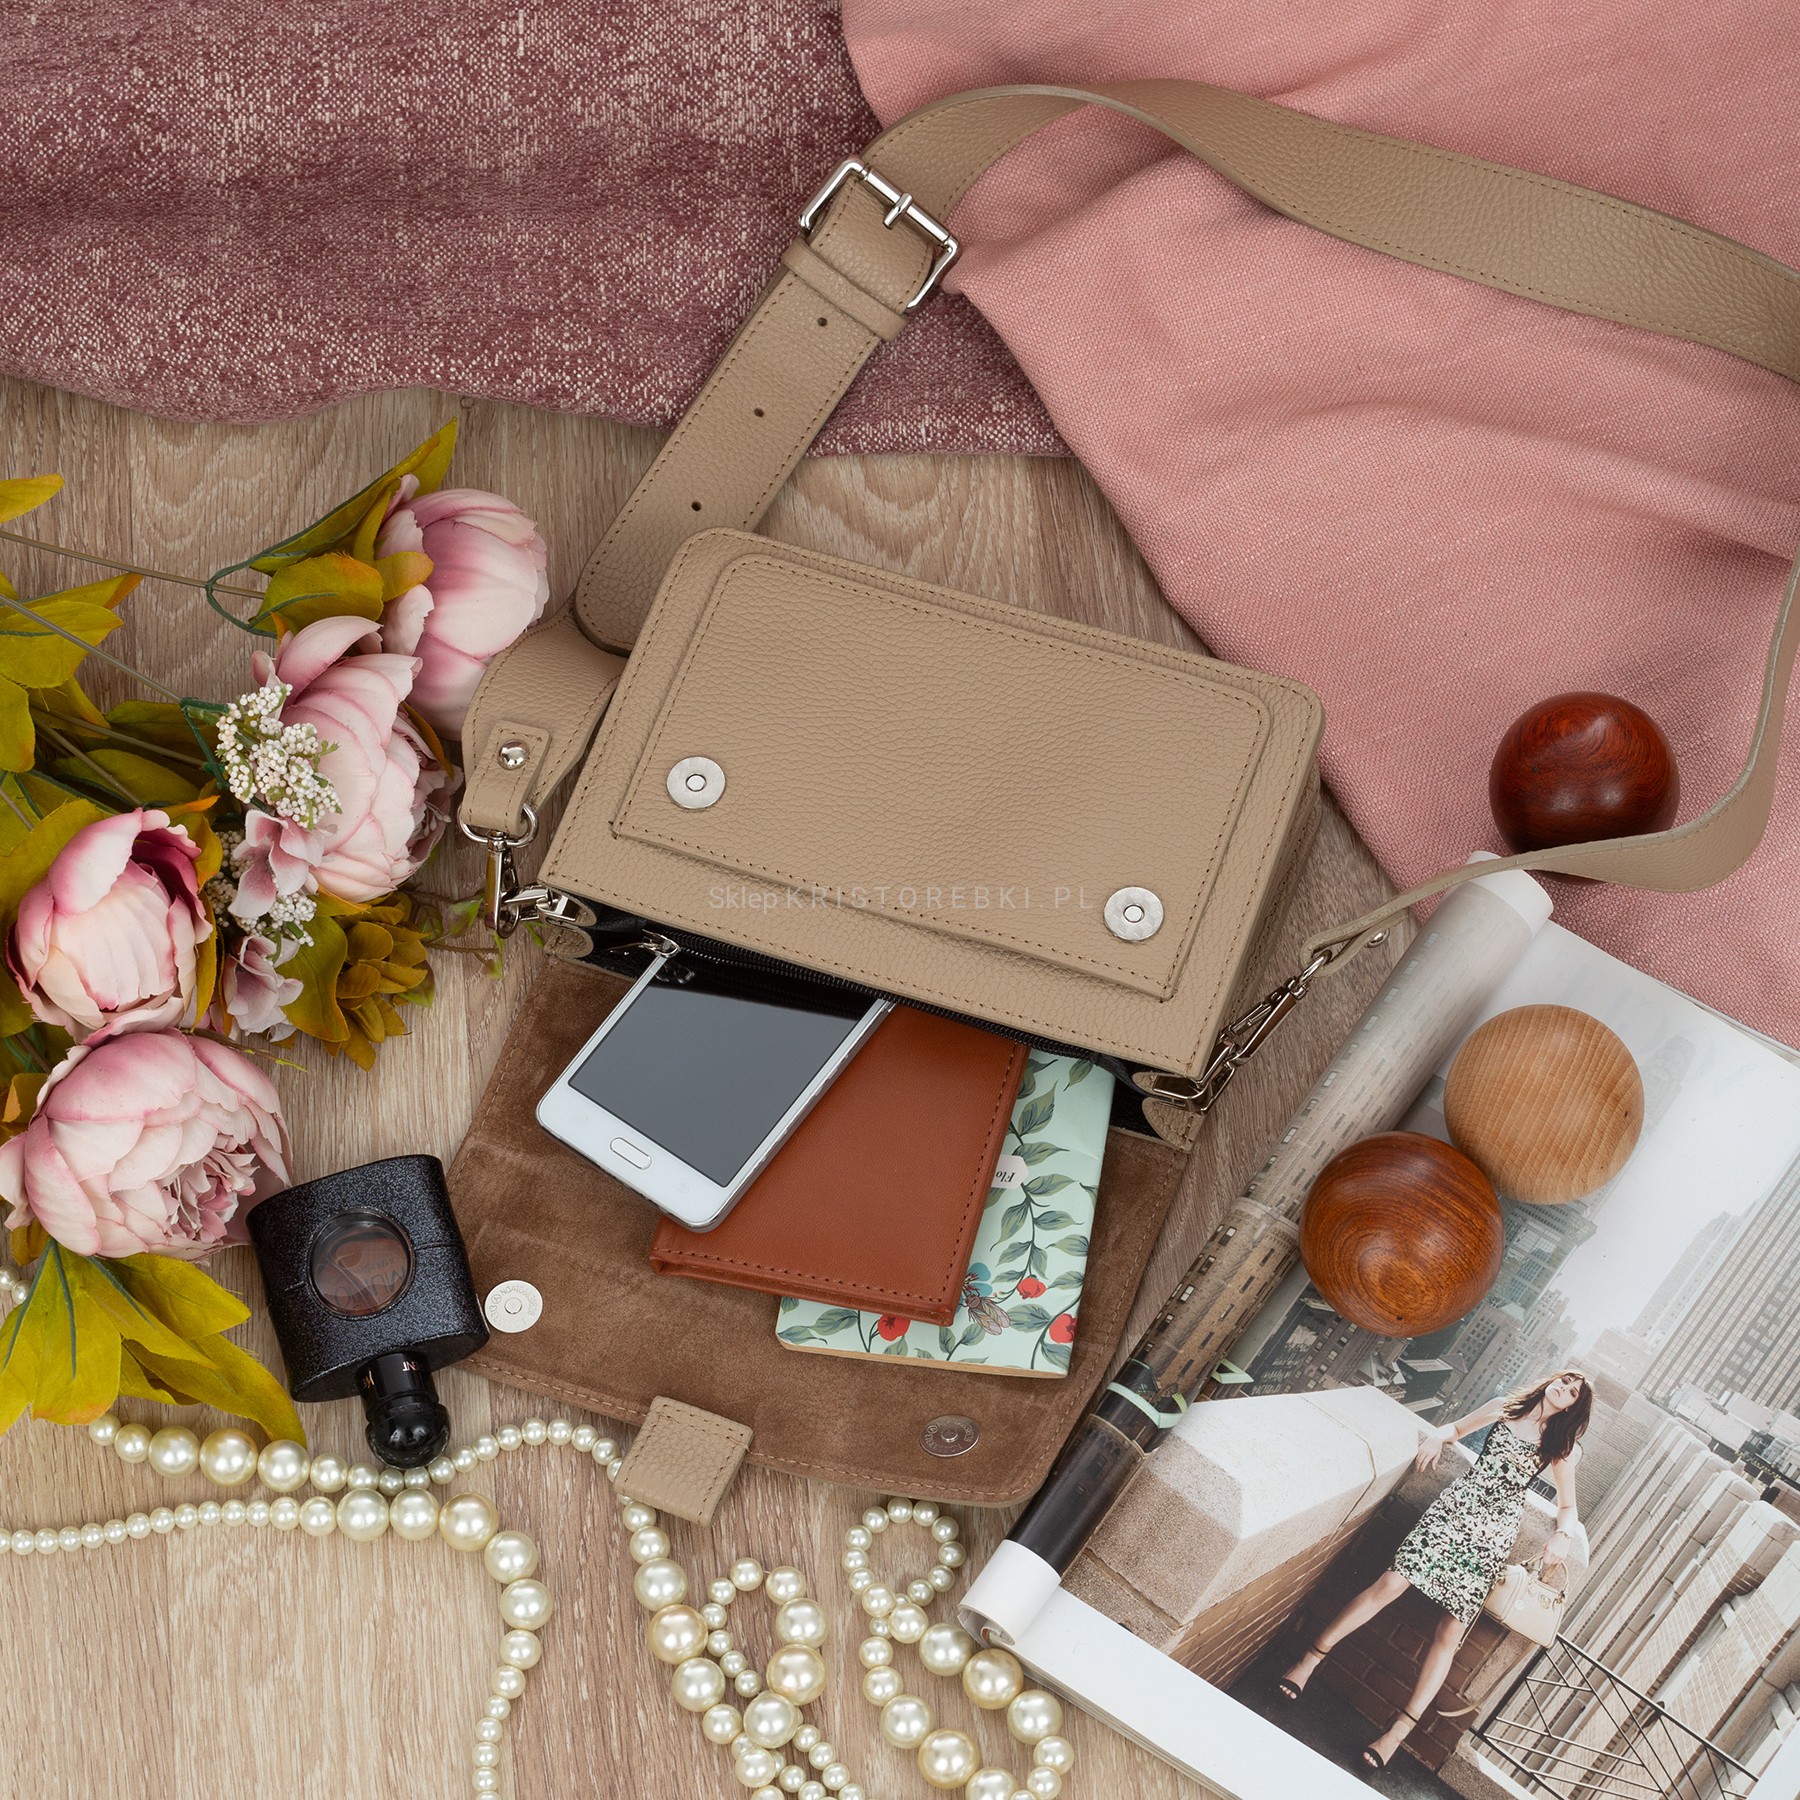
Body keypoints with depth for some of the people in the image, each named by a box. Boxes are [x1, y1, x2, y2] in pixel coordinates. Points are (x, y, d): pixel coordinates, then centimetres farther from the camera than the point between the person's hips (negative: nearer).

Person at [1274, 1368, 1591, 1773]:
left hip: (1494, 1534, -1)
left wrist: (1564, 1534, -9)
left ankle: (1398, 1731, -10)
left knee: (1450, 1632, -11)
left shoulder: (1564, 1447, 9)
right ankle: (1309, 1660, -10)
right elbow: (1458, 1427, 26)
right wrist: (1438, 1436, 3)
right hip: (1456, 1505, 1)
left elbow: (1567, 1505, 12)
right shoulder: (1506, 1407, 14)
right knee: (1390, 1583, -16)